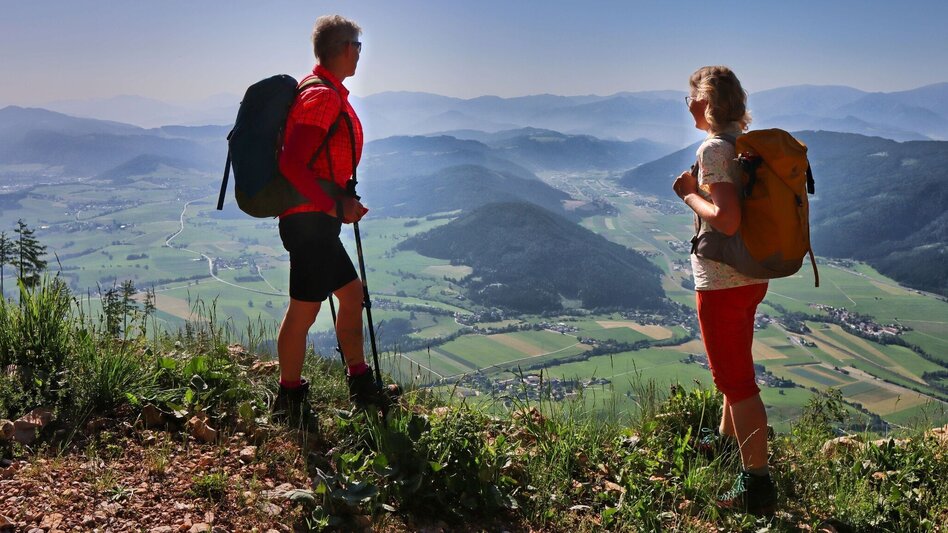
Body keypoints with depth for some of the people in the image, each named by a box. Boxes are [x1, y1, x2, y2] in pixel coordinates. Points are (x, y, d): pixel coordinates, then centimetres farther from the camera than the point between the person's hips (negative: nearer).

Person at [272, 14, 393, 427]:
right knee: (304, 309, -2)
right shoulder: (323, 97, -16)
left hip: (317, 219, 11)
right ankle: (289, 402, 10)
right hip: (310, 220, -11)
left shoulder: (327, 93, 16)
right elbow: (291, 164, -25)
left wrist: (343, 202, 13)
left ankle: (360, 386, 27)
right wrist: (334, 207, -21)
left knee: (351, 292, 16)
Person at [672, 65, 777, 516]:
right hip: (751, 275, 10)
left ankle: (757, 486, 6)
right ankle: (727, 442, 46)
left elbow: (727, 220, -27)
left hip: (722, 281, -9)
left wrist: (690, 195, -13)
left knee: (735, 378, -2)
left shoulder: (714, 148, -18)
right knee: (736, 368, 26)